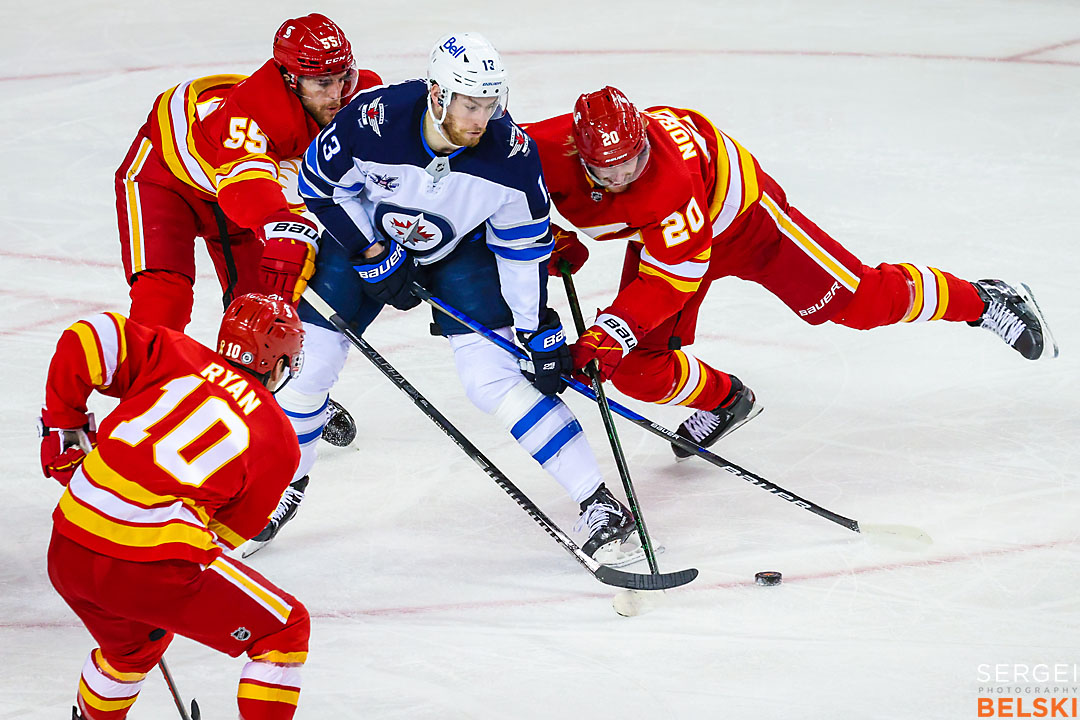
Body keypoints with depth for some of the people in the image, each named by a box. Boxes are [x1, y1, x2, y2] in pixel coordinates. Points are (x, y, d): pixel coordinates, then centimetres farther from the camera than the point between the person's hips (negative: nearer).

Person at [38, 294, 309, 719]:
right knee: (284, 631, 14)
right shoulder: (280, 442, 9)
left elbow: (88, 339, 2)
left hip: (68, 554, 5)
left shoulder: (174, 355, 13)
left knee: (133, 649, 36)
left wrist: (65, 425, 17)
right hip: (152, 569, -5)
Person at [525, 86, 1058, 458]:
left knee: (856, 299, -6)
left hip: (739, 211, -6)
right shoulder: (550, 150, -30)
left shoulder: (669, 180, -43)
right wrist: (555, 242, -16)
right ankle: (723, 401, 26)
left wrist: (609, 333, -46)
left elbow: (670, 280, -38)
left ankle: (983, 301, 14)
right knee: (636, 368, -4)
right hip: (659, 234, 6)